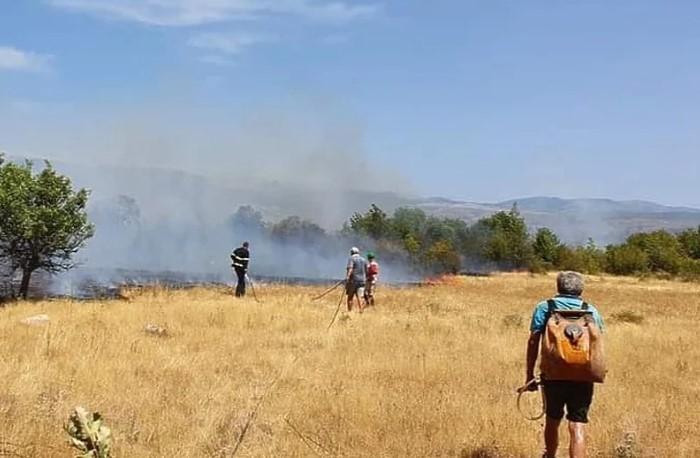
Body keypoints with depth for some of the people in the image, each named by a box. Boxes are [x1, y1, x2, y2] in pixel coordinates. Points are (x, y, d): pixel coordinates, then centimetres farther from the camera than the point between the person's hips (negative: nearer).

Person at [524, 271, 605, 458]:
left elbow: (533, 341, -3)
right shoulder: (592, 311, 8)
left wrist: (529, 374, 0)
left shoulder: (544, 308, 3)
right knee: (577, 427, -2)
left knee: (552, 420, 20)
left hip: (553, 375, 0)